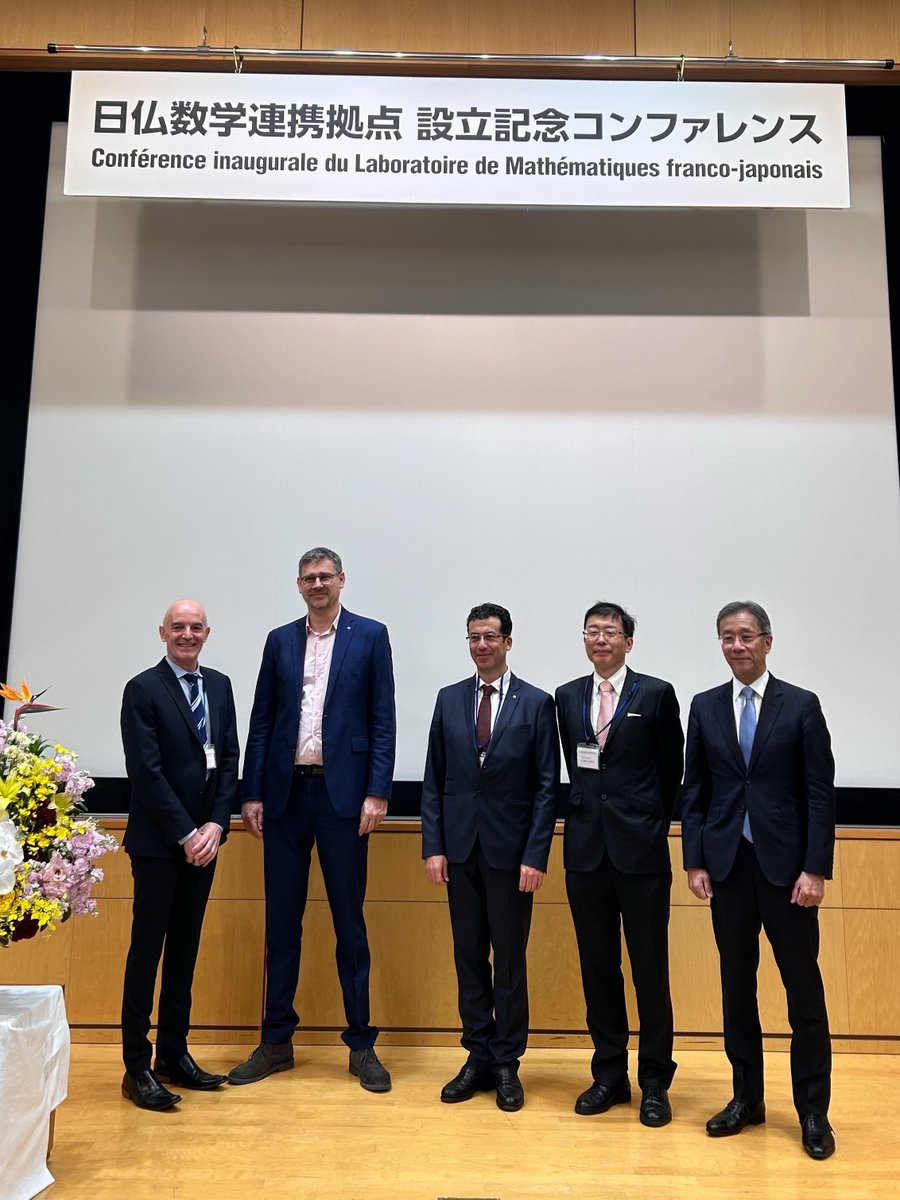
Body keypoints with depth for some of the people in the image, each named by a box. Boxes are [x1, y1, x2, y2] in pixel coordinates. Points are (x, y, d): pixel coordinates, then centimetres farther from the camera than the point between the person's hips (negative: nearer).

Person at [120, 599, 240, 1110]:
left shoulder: (220, 685, 9)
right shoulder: (143, 689, -8)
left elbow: (230, 758, 6)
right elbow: (146, 772, -13)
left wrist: (215, 824, -5)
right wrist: (186, 834, -14)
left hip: (203, 838, 5)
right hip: (158, 841, -5)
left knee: (185, 947, 13)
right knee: (147, 949, 2)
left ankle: (174, 1054, 24)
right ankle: (137, 1068, 13)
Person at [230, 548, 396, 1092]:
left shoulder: (370, 635, 1)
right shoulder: (280, 640, 11)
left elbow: (383, 720, -3)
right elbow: (262, 721, 9)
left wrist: (377, 793, -10)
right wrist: (253, 793, 3)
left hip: (343, 792, -3)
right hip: (286, 792, 3)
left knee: (350, 920, 5)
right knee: (282, 920, 11)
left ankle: (362, 1043, 19)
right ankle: (277, 1041, 25)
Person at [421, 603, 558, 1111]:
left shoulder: (536, 703, -3)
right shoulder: (449, 699, 6)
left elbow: (547, 785, -5)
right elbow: (434, 779, 6)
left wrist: (536, 855, -11)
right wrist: (434, 846, 0)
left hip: (511, 850, -3)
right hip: (460, 847, 3)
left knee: (510, 960, 7)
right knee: (469, 957, 12)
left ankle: (507, 1064, 21)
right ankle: (478, 1057, 25)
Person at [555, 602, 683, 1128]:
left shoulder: (656, 694, -2)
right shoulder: (567, 697, 8)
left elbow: (671, 770, 4)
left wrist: (650, 824, 8)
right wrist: (589, 816, 10)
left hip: (641, 850, -3)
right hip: (586, 849, 3)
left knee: (651, 969, 5)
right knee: (598, 967, 12)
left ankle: (655, 1082, 21)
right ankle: (610, 1075, 27)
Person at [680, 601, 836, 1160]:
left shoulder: (801, 705, -1)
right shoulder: (705, 707, 6)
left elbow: (821, 792, -4)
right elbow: (695, 790, 6)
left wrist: (816, 868, -10)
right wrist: (696, 860, 1)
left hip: (786, 865, -2)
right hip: (728, 863, 3)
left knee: (804, 989, 5)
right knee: (737, 985, 11)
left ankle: (813, 1110, 20)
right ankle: (747, 1097, 26)